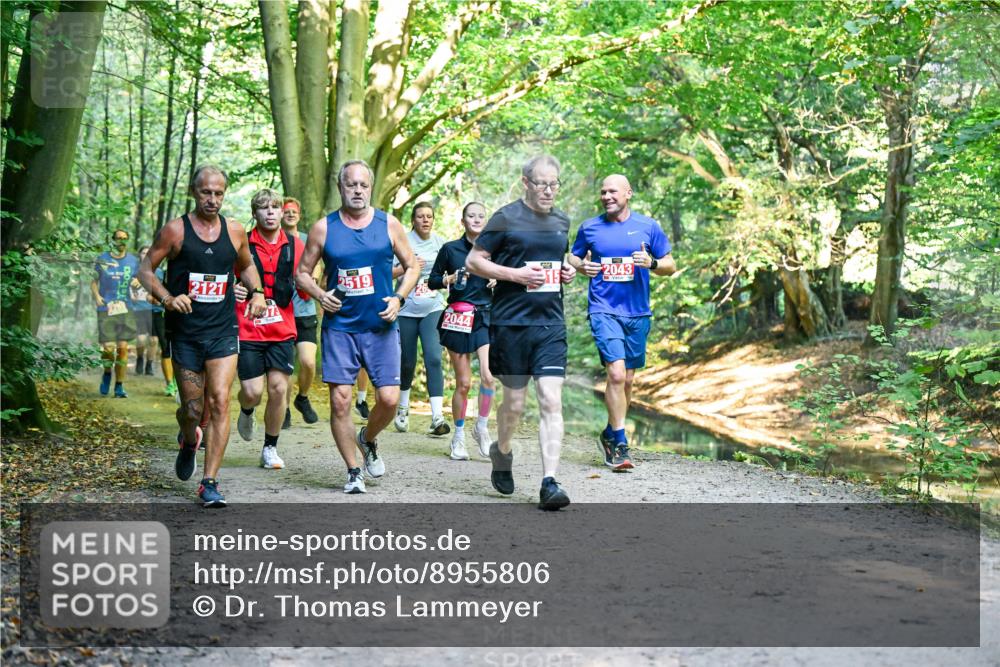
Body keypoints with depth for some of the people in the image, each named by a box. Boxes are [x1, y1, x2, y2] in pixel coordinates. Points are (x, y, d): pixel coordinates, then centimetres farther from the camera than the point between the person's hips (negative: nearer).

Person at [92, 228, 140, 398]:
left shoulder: (132, 261, 8)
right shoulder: (103, 259, 2)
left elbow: (137, 280, 17)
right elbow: (94, 281, 8)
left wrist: (137, 282, -6)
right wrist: (96, 296, -10)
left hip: (125, 309, 2)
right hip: (106, 308, -2)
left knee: (123, 347, -3)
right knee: (108, 347, -7)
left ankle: (119, 386, 6)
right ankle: (107, 374, 23)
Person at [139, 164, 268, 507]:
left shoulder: (235, 231, 5)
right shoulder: (175, 230, -4)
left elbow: (246, 266, 22)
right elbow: (146, 269, 0)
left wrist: (256, 292, 3)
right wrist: (167, 298, -17)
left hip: (223, 331, 1)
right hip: (185, 333, -1)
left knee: (219, 403, -11)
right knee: (192, 408, 6)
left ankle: (210, 483, -4)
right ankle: (189, 441, 44)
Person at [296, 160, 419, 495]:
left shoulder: (388, 224, 2)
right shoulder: (323, 228, 1)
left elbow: (412, 266, 11)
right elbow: (302, 273, 9)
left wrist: (399, 298, -5)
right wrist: (319, 295, -11)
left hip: (381, 327, 1)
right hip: (339, 326, 0)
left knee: (389, 398, -6)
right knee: (340, 401, -4)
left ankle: (368, 440, 28)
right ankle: (353, 472, 11)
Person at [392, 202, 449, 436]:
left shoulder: (440, 242, 5)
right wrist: (407, 267, -19)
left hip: (432, 309, 1)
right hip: (406, 310, -1)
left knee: (433, 359, -14)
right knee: (407, 362, 8)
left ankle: (437, 417, -17)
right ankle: (403, 408, 32)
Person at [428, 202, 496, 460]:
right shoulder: (450, 249, 3)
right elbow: (432, 281, 8)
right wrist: (449, 280, -11)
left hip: (486, 316, 1)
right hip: (458, 317, -1)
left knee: (488, 375, -17)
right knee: (463, 382, -1)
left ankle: (482, 428, 3)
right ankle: (458, 437, 16)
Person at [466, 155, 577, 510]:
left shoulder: (561, 220, 13)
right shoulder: (506, 218, -4)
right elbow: (473, 261, -4)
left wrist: (567, 271, 7)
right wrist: (516, 274, -15)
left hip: (551, 325, 4)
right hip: (511, 324, -3)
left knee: (551, 402, -8)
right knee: (514, 403, 7)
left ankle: (549, 482, -10)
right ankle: (501, 452, 38)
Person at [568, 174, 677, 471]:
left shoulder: (648, 226, 4)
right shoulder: (590, 227, 4)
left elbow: (670, 266, 9)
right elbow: (573, 256, 18)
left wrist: (652, 263, -13)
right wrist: (582, 266, -5)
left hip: (637, 313, 2)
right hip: (604, 310, -2)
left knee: (627, 380, 11)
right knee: (616, 373, -18)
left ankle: (610, 435, 31)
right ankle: (620, 443, -9)